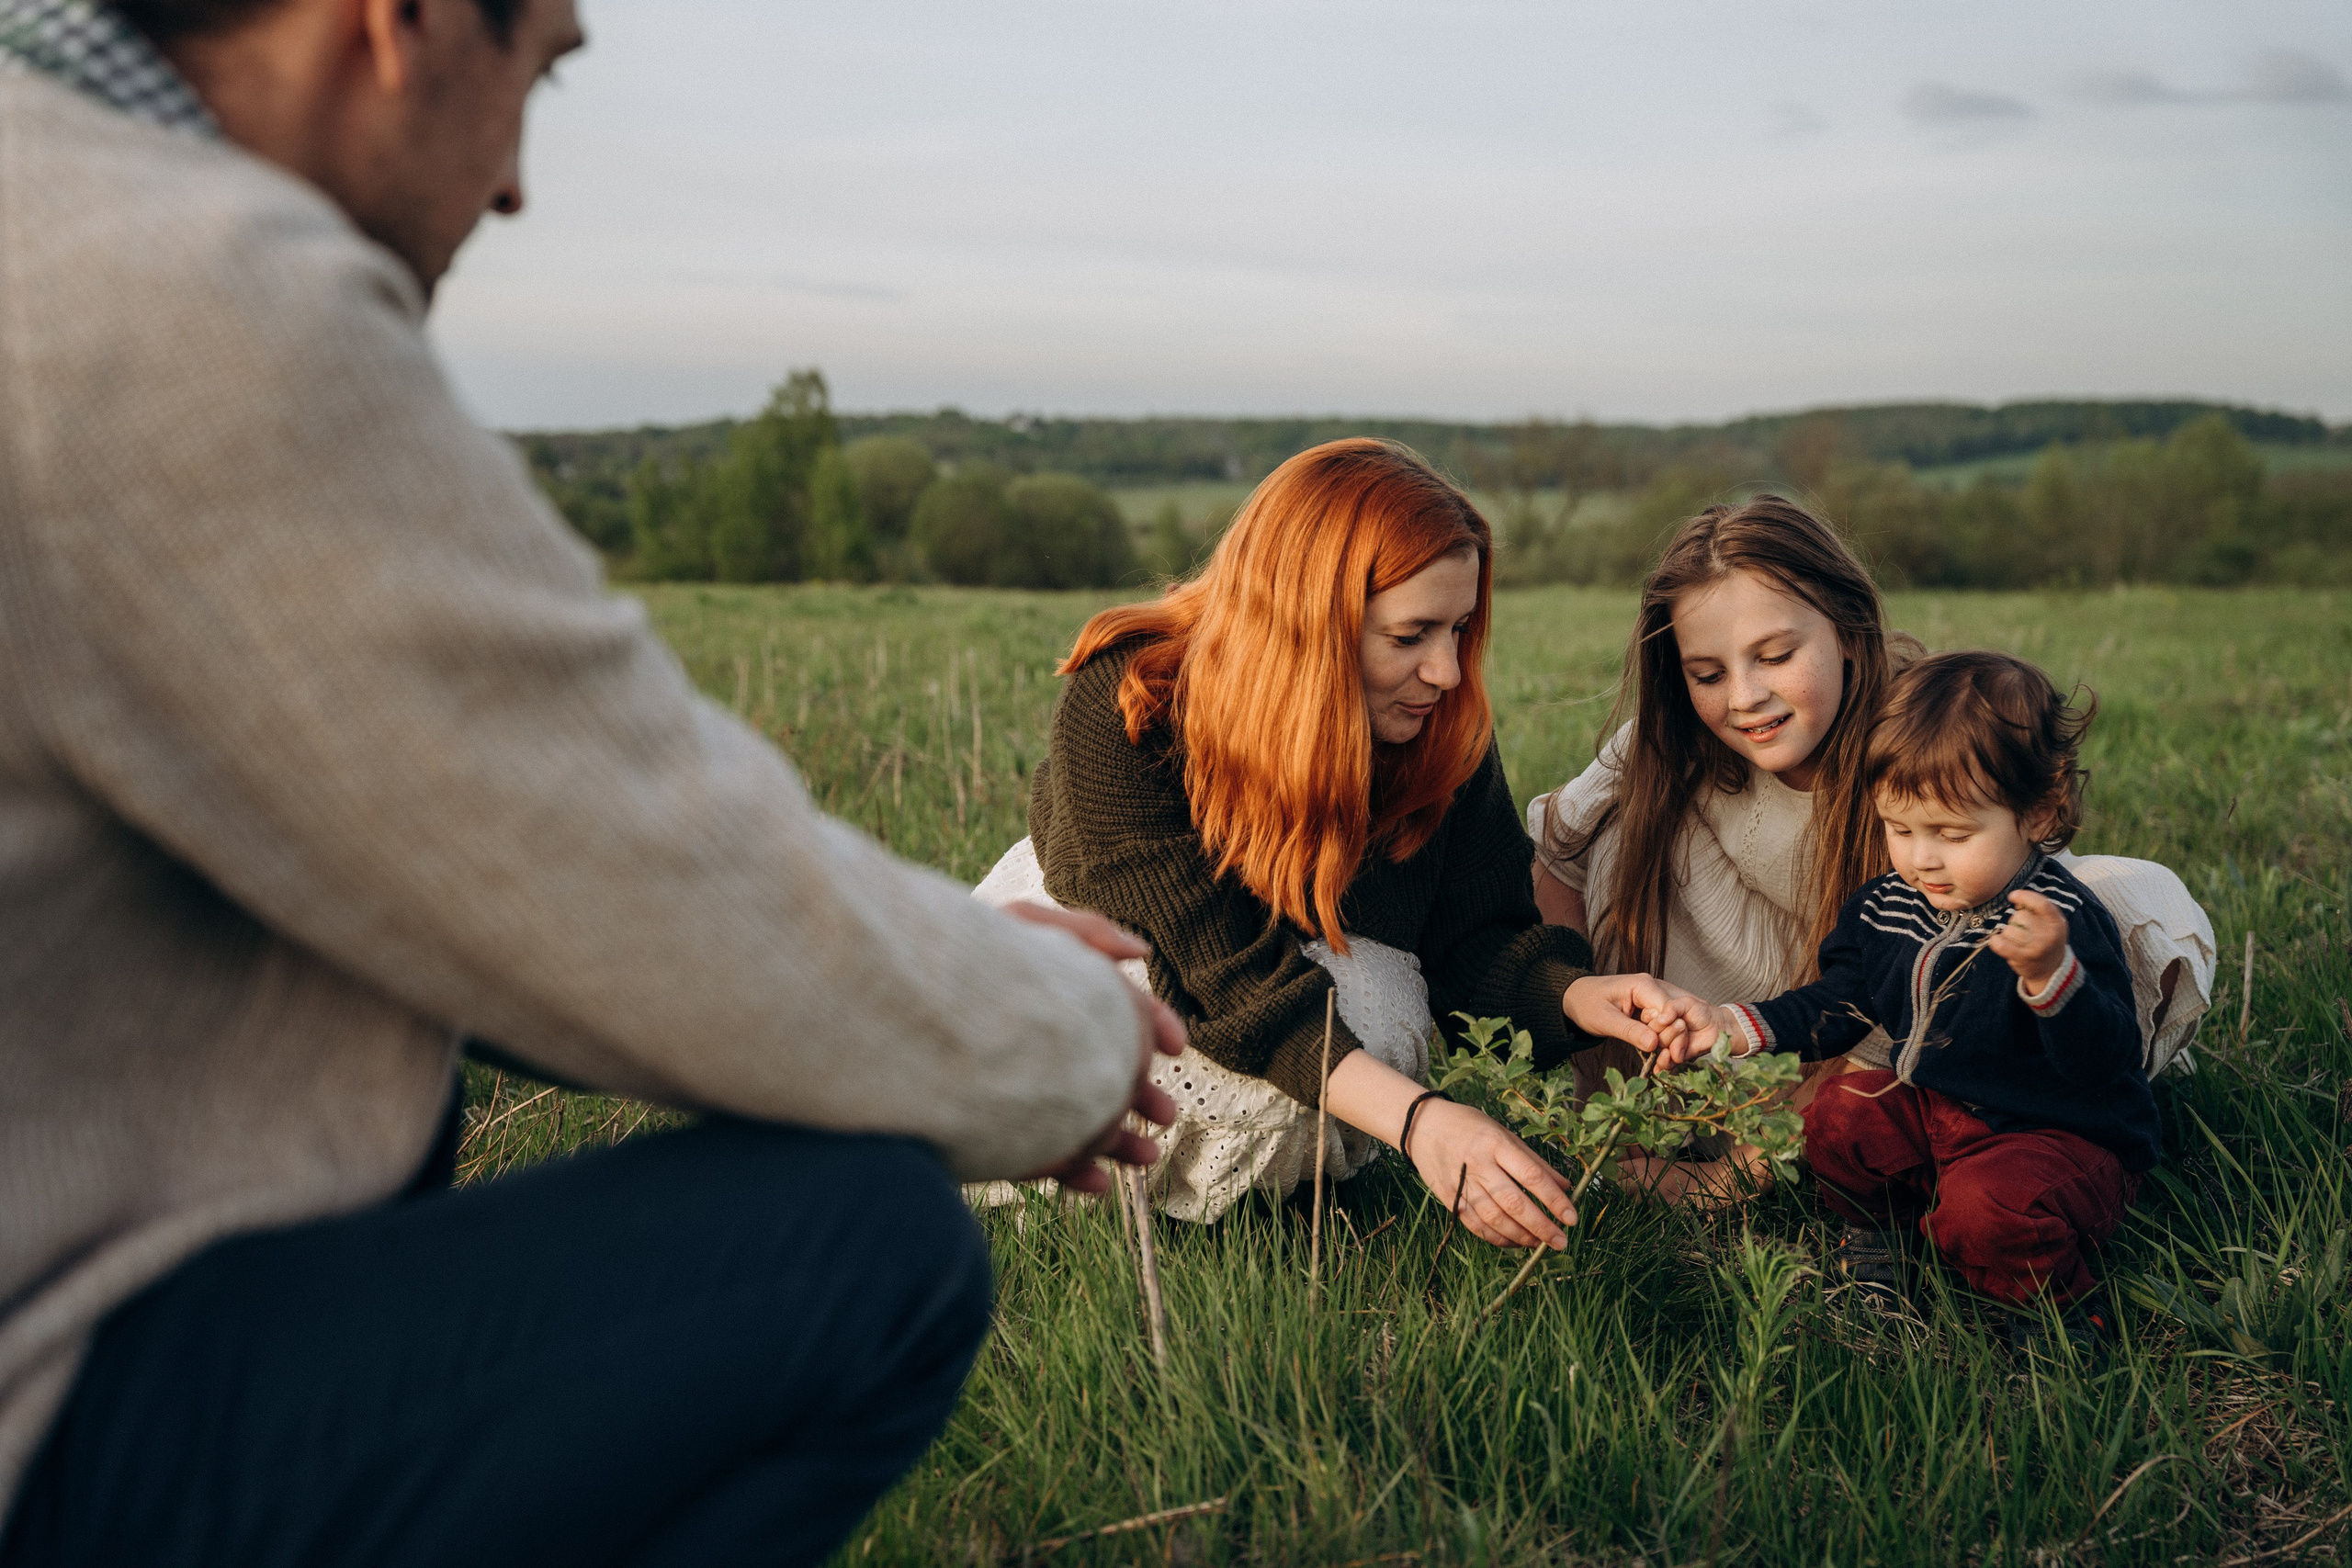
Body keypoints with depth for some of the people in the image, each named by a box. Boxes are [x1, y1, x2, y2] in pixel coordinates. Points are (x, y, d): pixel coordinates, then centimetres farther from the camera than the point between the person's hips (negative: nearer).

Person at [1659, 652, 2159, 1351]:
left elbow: (2105, 1058, -32)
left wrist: (2050, 973, -50)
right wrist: (1736, 1026, -1)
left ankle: (2056, 1301, -1)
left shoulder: (2064, 922, -23)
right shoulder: (1887, 907, -3)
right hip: (1938, 1112, 7)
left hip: (2069, 1139, -7)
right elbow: (1838, 1006, 12)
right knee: (1840, 1115, -7)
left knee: (1986, 1207, -31)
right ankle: (1878, 1238, 17)